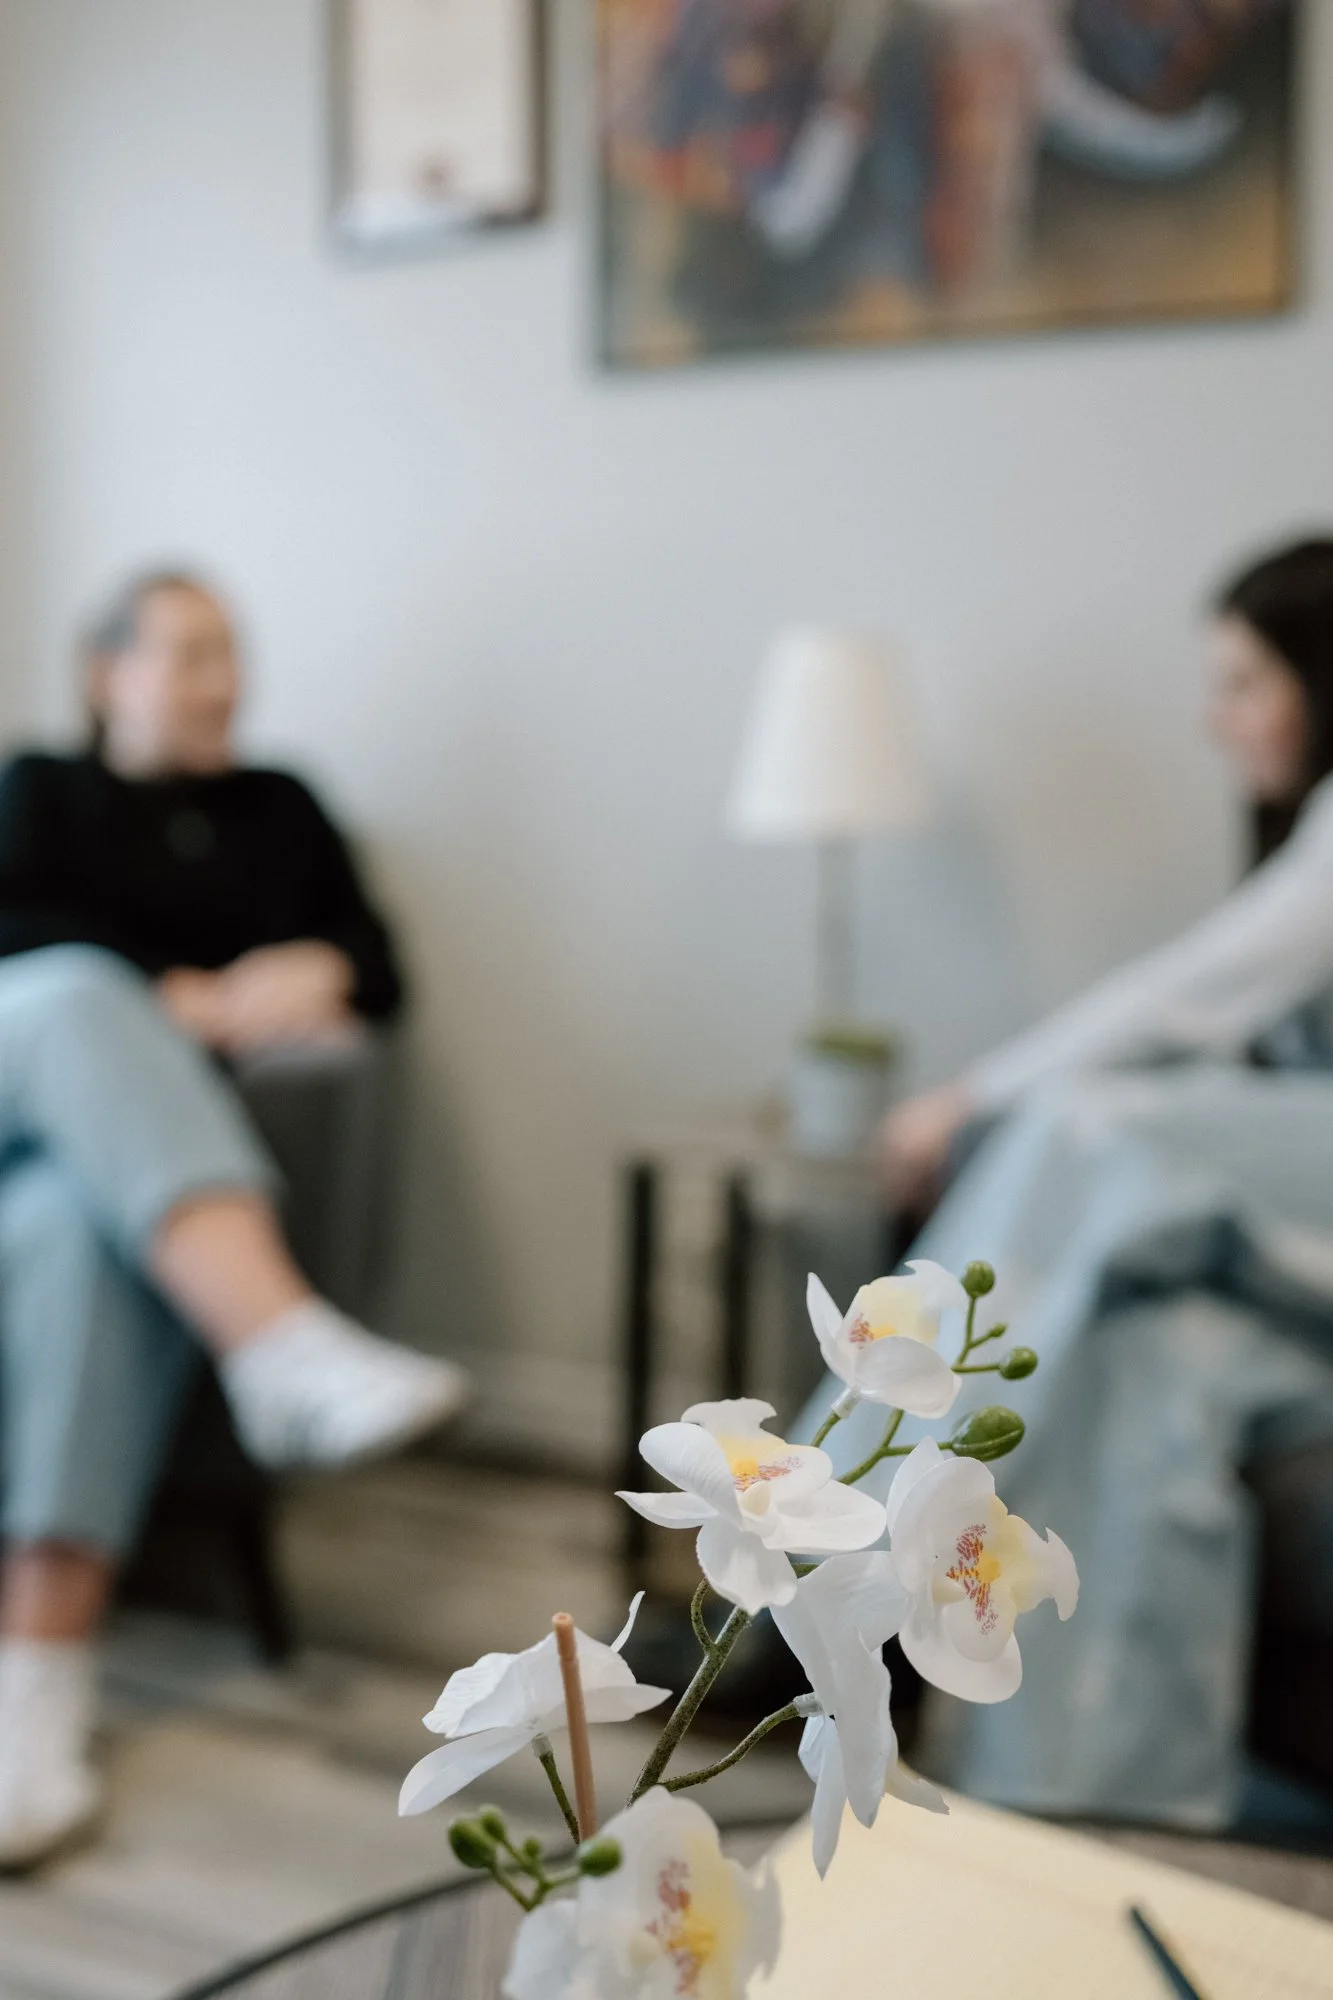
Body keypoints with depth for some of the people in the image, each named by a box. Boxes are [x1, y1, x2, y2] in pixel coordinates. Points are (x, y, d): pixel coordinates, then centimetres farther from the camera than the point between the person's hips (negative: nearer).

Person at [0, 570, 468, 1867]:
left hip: (157, 1131, 1)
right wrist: (205, 1003, -11)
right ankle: (289, 1345, -59)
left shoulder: (278, 810, 26)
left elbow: (376, 974, 15)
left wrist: (312, 976, -9)